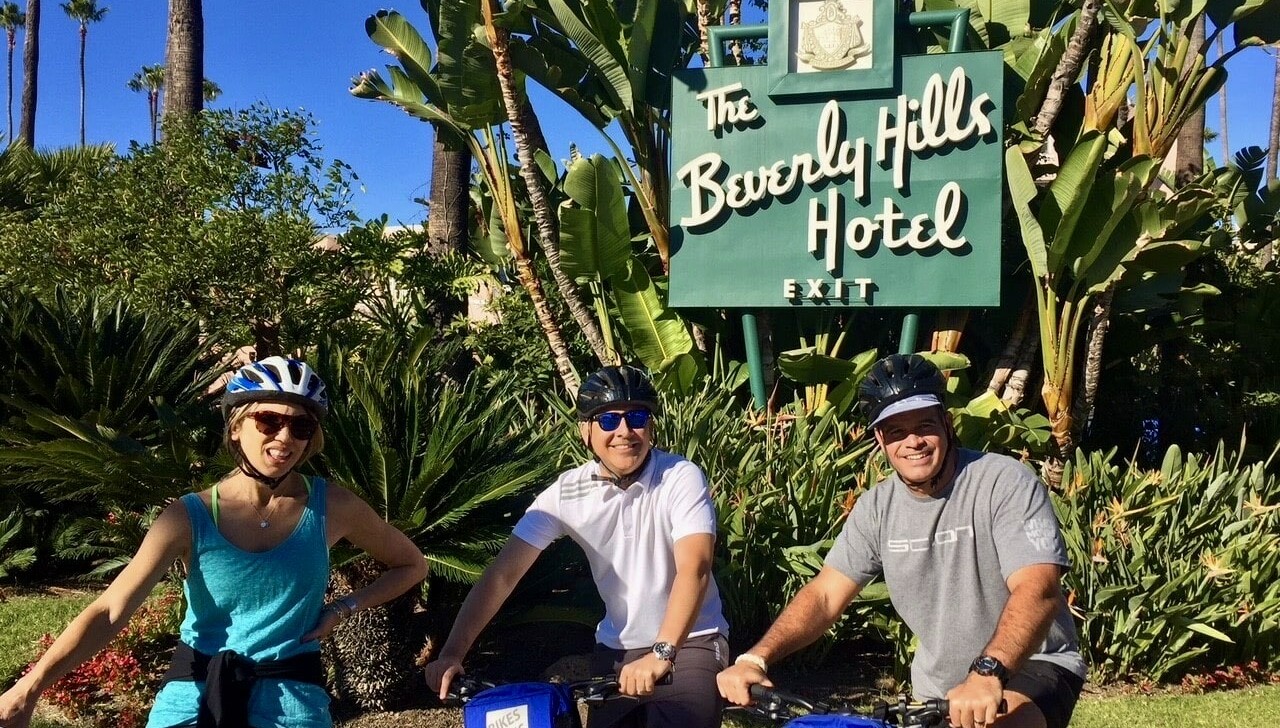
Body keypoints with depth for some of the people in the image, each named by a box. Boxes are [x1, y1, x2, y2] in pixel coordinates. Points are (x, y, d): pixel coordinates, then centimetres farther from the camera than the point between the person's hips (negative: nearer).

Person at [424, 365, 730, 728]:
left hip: (689, 640, -3)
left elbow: (694, 568, -30)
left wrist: (660, 654, -43)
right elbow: (503, 574, -13)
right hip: (617, 647, 4)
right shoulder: (567, 492, -10)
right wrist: (451, 653, -23)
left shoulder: (681, 478, -18)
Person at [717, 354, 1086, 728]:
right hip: (937, 687, 5)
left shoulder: (1005, 483, -17)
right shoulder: (877, 507, -1)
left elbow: (1037, 589, -28)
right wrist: (755, 658, -22)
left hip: (1031, 666, -5)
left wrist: (988, 673, -45)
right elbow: (824, 595, -5)